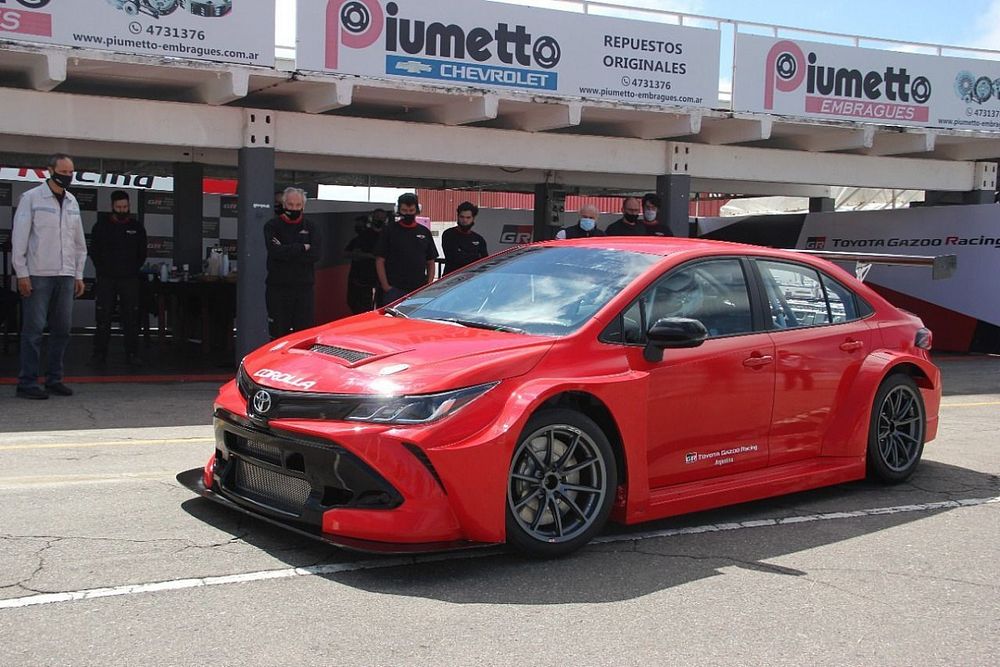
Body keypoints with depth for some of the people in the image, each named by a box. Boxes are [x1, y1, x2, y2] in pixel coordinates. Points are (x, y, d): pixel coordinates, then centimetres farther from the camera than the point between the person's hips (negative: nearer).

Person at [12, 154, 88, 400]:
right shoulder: (31, 198, -2)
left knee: (63, 329, 6)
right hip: (38, 275, -5)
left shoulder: (72, 202, 14)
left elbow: (79, 242, 18)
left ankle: (54, 379, 15)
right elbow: (19, 237, -5)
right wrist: (22, 273, -9)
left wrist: (79, 275, 14)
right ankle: (27, 382, 0)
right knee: (34, 329, -5)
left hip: (66, 275, 6)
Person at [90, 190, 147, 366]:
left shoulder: (137, 227, 8)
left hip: (129, 280, 0)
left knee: (131, 318, -2)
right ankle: (100, 353, 5)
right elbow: (94, 252, 9)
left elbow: (142, 254, 13)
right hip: (106, 279, 0)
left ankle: (132, 354, 1)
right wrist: (103, 270, 3)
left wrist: (132, 270, 6)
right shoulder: (101, 226, 5)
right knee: (103, 317, -1)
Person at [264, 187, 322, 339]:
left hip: (304, 288, 2)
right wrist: (302, 248, -6)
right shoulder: (272, 226, 4)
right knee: (278, 334, 1)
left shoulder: (311, 227, 10)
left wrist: (287, 251, -11)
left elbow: (317, 253, -7)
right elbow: (275, 251, -14)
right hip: (278, 288, -2)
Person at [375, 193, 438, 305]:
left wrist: (429, 284, 3)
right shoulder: (389, 230, 3)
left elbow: (430, 262, 17)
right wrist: (385, 286, -8)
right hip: (394, 290, -4)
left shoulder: (424, 232, 14)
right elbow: (380, 261, 0)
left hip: (420, 290, 4)